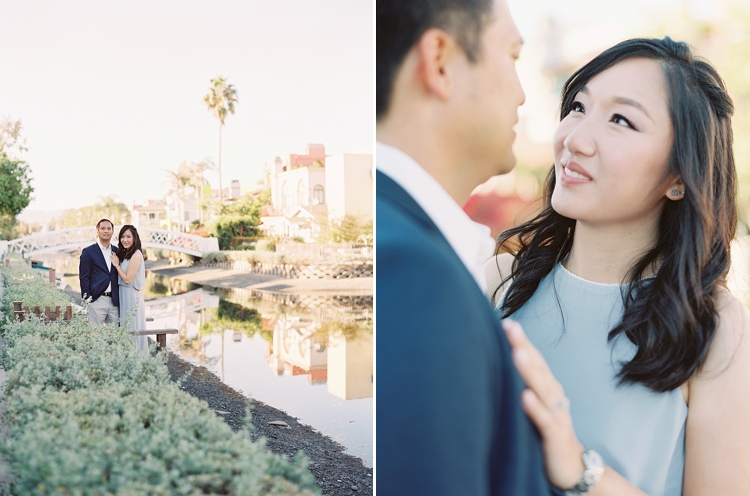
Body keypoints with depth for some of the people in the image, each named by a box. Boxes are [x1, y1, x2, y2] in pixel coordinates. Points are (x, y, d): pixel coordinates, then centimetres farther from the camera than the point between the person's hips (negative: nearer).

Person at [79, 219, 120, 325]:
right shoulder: (88, 252, 2)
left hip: (114, 301, 4)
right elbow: (83, 277, 0)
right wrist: (87, 298, -7)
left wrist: (119, 299, 11)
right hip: (97, 300, -4)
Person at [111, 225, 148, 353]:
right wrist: (117, 264, 1)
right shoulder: (124, 254, 12)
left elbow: (128, 279, -17)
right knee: (125, 330, 13)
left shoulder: (135, 255, -14)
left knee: (132, 330, -2)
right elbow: (121, 279, 10)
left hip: (131, 297, -9)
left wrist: (116, 264, -9)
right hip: (123, 296, 9)